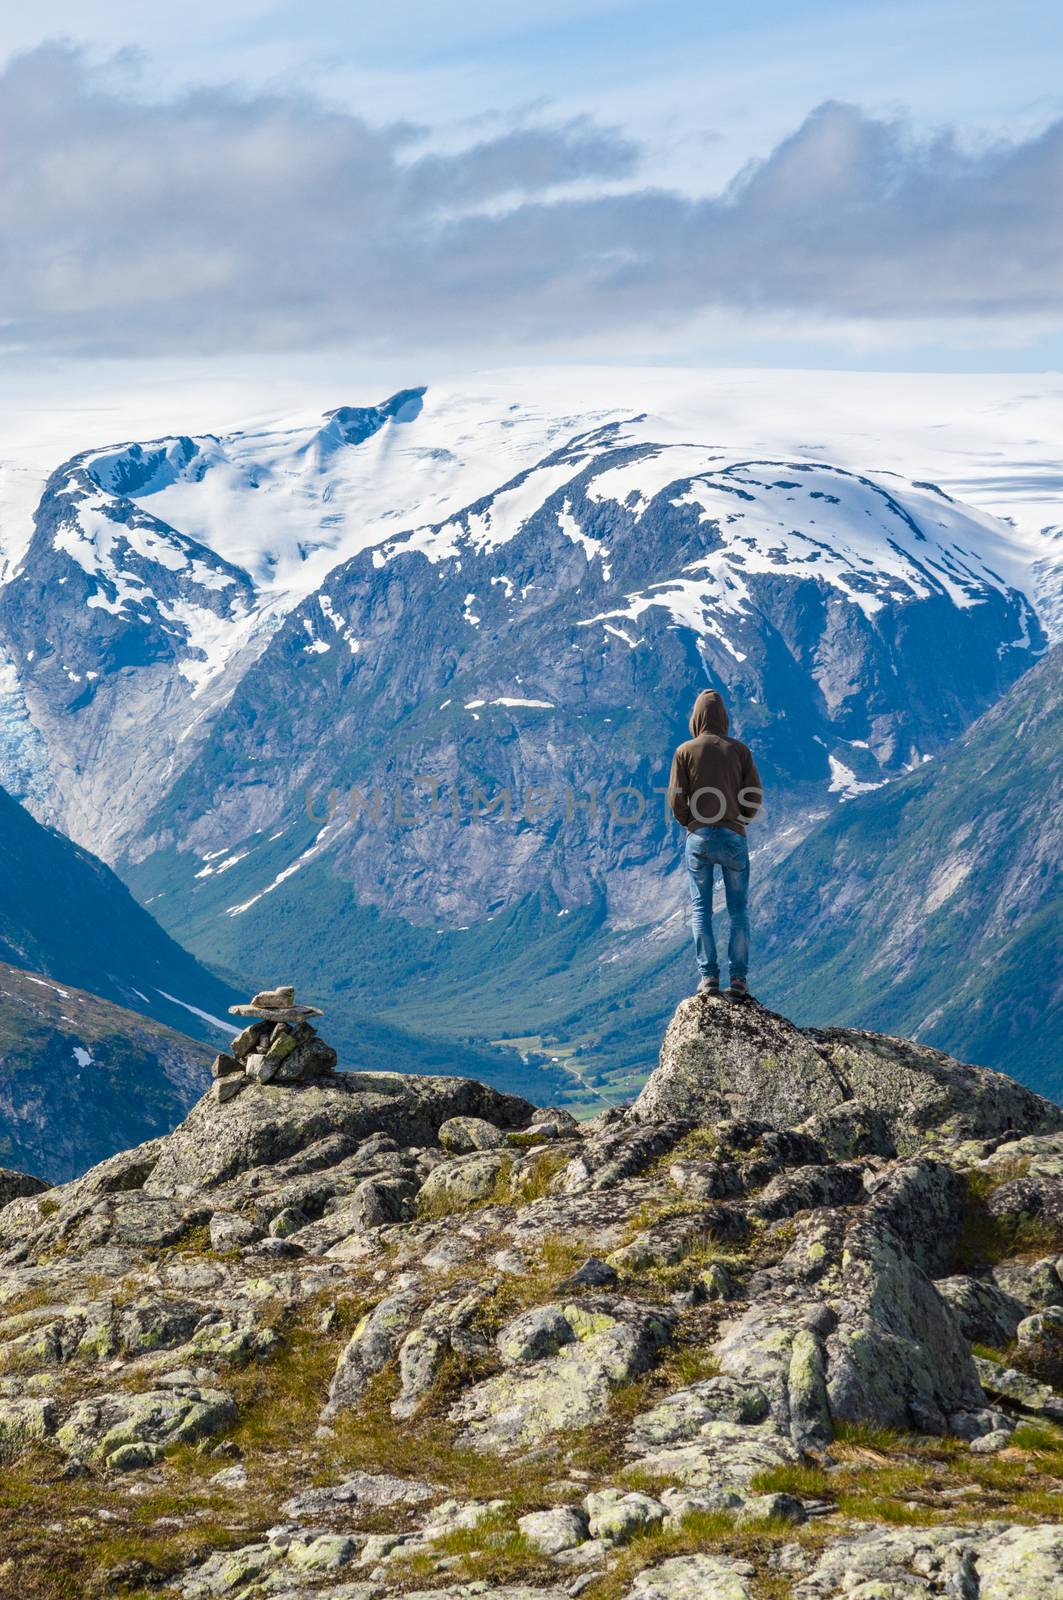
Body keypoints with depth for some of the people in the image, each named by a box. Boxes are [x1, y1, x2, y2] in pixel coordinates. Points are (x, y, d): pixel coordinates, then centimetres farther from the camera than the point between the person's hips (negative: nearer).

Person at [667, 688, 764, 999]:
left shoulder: (685, 751, -1)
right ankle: (739, 980, -1)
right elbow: (755, 795, -1)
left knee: (701, 909, 7)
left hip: (699, 836, 0)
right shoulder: (740, 749, 1)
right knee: (739, 910, 5)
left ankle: (708, 977, 0)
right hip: (734, 836, 0)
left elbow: (676, 799, -4)